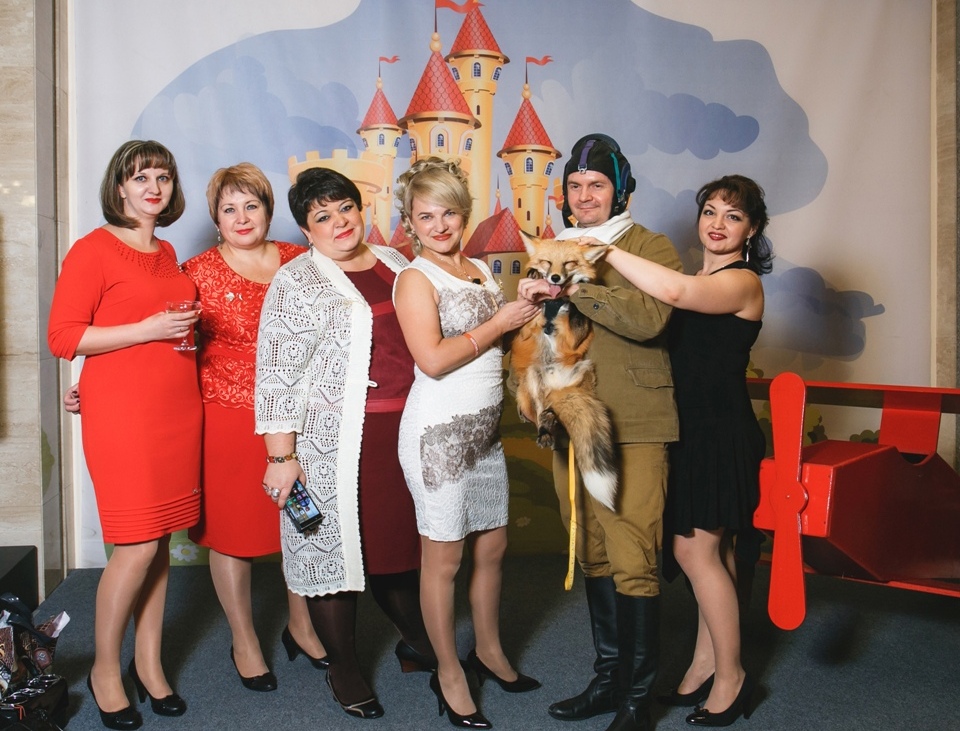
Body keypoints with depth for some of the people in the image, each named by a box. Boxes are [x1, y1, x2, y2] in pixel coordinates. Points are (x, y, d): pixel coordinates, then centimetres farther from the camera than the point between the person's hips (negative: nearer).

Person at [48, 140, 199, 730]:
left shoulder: (169, 254, 16)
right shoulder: (93, 250, -4)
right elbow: (63, 337, -10)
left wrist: (187, 327, 10)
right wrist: (147, 330, -16)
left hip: (178, 410, 6)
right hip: (121, 413, -6)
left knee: (161, 539, 9)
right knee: (137, 546, -5)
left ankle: (149, 664, 24)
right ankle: (105, 670, 17)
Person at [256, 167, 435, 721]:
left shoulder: (395, 263, 13)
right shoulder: (296, 282, -4)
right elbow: (276, 377, -8)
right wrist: (282, 454, -12)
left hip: (405, 432, 5)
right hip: (335, 443, -5)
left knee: (400, 537, 15)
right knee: (336, 544, 4)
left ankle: (417, 643, 36)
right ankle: (344, 669, 22)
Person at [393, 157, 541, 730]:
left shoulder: (482, 270, 13)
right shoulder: (416, 278, -7)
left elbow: (500, 346, 22)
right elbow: (433, 360, -18)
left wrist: (530, 308, 4)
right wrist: (499, 323, -14)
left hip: (486, 425, 7)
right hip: (439, 430, -7)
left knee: (493, 546, 15)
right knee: (445, 556, 4)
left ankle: (489, 650, 35)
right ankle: (449, 673, 20)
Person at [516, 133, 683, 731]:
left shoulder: (651, 248, 0)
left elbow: (649, 317, -18)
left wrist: (572, 288, -23)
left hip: (634, 428, -5)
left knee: (633, 563, -5)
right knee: (593, 557, 12)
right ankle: (608, 677, 25)